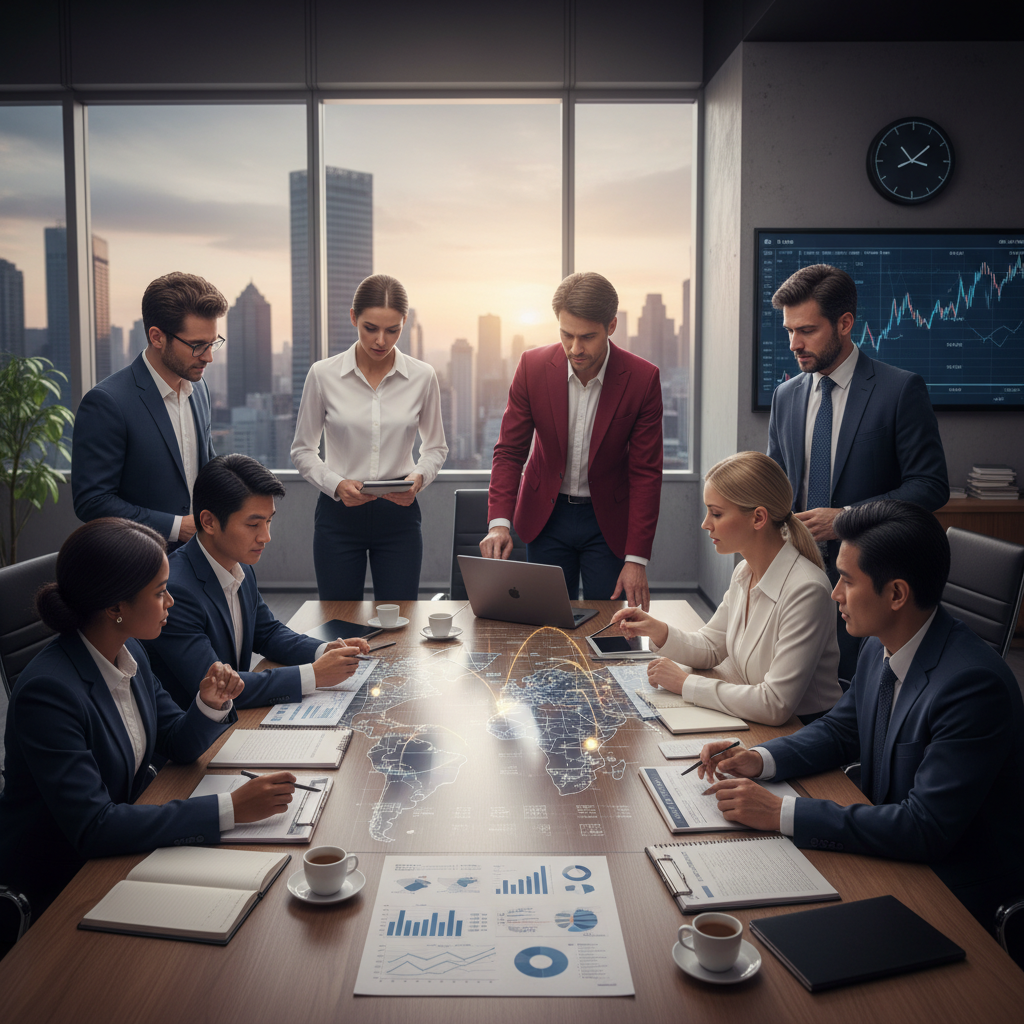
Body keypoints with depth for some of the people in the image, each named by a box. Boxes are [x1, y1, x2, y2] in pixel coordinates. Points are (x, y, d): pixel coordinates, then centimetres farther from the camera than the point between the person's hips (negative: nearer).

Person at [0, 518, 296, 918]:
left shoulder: (129, 653, -3)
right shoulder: (48, 691, -27)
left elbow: (178, 744, 9)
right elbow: (92, 827, -30)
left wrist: (211, 705, -14)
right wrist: (230, 809, -31)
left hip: (122, 846, 7)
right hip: (57, 885, -7)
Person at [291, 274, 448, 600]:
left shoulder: (423, 377, -2)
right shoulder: (323, 374, -5)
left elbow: (436, 447, 10)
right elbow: (303, 450, 4)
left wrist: (418, 478, -11)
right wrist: (336, 485, -13)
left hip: (398, 513, 1)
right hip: (339, 513, 0)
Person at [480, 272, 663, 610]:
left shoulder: (642, 378, -15)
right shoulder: (533, 366, -11)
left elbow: (645, 472, -11)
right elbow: (509, 451, -5)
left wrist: (636, 559, -14)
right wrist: (499, 522, -20)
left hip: (608, 520, -1)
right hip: (546, 516, 1)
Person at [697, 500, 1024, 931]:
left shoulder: (974, 684, -29)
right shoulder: (879, 648, -3)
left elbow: (926, 829, -30)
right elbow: (838, 731, 13)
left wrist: (781, 812, -30)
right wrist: (759, 759, -6)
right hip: (889, 850, 7)